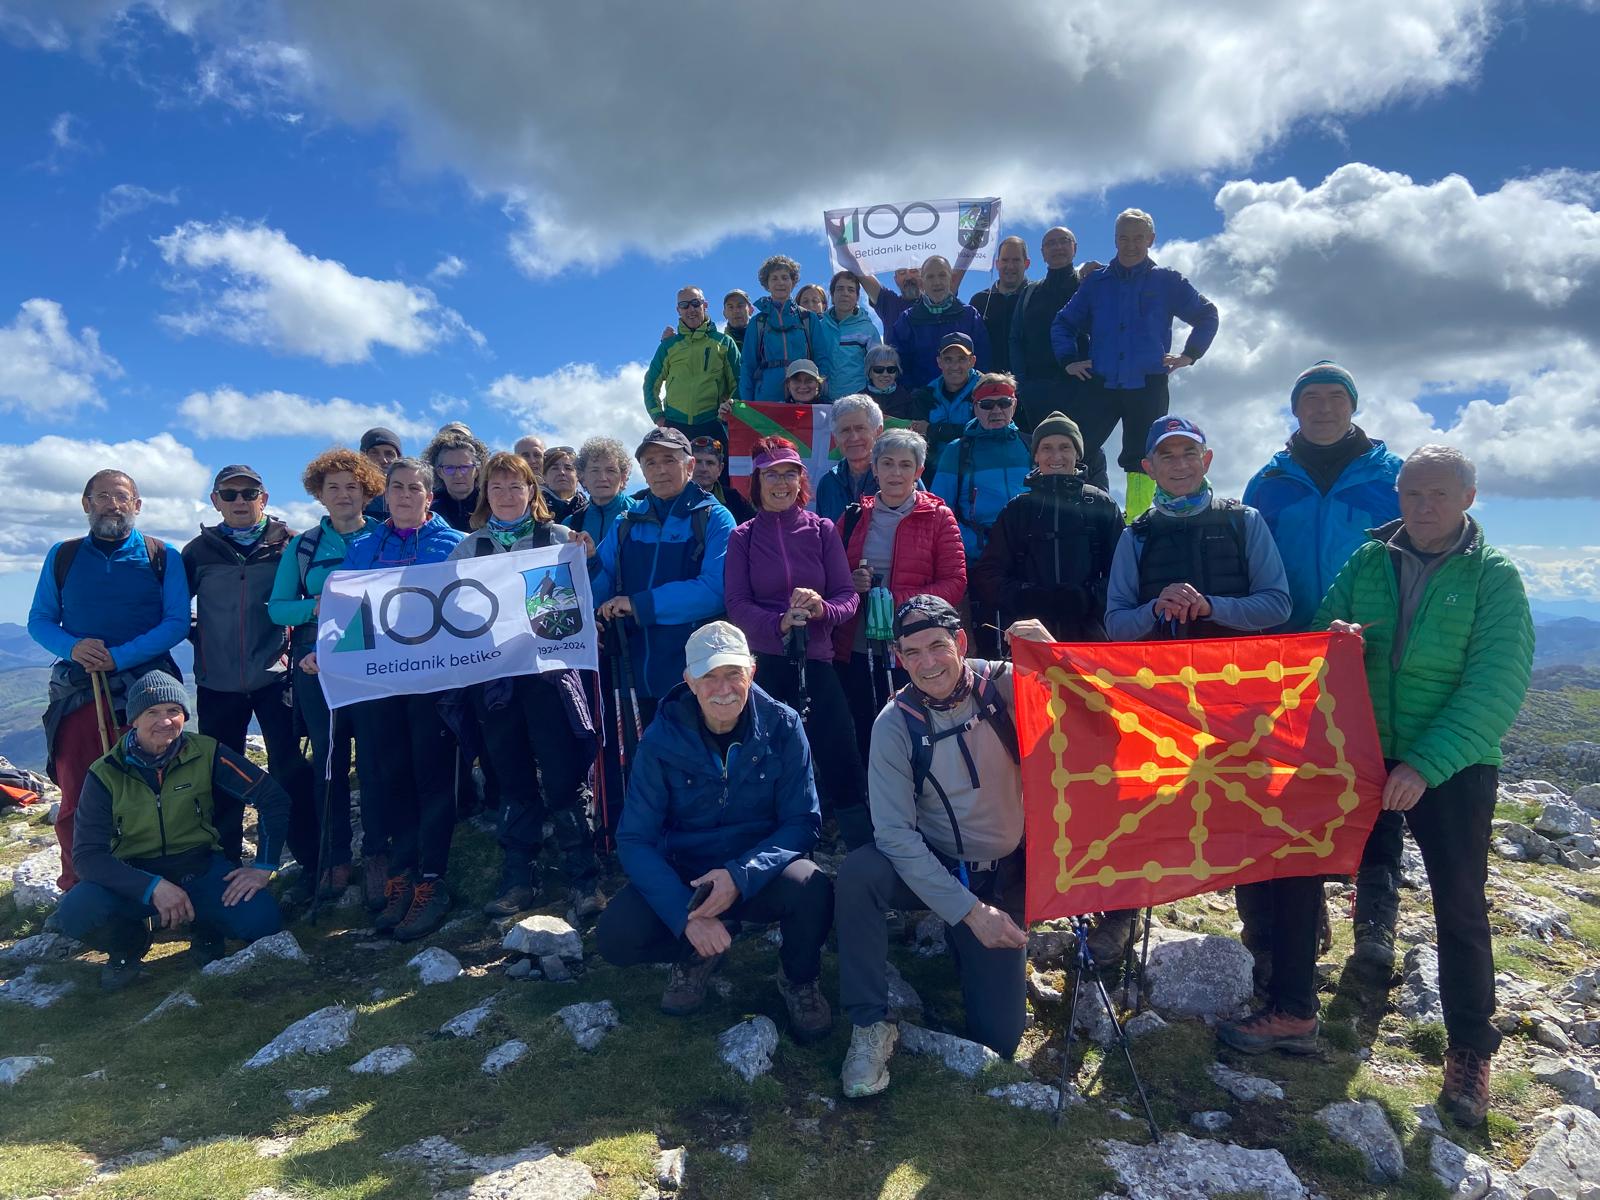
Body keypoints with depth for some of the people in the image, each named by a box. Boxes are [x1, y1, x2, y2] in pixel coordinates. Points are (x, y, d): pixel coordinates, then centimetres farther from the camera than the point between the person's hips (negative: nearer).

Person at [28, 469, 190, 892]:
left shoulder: (162, 556, 3)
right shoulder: (62, 556, 10)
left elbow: (178, 622, -4)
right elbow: (39, 621, 11)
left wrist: (119, 656, -16)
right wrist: (72, 647, -11)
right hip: (78, 693, 2)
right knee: (76, 802, 4)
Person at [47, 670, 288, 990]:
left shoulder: (206, 754, -11)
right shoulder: (105, 774, -10)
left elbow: (274, 798, -7)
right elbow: (88, 855, -14)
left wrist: (264, 866, -13)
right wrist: (153, 887, -28)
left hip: (201, 870, -1)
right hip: (135, 878, 1)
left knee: (261, 921, -26)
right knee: (76, 914, -30)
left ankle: (207, 931, 10)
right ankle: (129, 942, 5)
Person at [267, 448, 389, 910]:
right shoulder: (301, 546, 11)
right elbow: (277, 608, 5)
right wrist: (318, 607, -13)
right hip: (315, 665, 2)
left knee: (374, 758, -3)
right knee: (326, 760, 6)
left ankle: (377, 856, 7)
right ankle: (333, 859, 15)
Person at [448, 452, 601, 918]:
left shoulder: (559, 538, 4)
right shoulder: (469, 547, 12)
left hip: (548, 667, -3)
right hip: (493, 673, 3)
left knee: (562, 776, -6)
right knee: (512, 778, 10)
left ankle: (583, 879, 5)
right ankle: (518, 879, 20)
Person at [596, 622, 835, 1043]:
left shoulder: (781, 726, -12)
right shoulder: (662, 739, -11)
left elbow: (803, 822, -11)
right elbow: (635, 840, -11)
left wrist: (741, 875, -28)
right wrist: (686, 913, -26)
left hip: (760, 871, 0)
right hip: (683, 873, 1)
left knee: (811, 888, -33)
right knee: (616, 936, -25)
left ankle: (798, 979, 2)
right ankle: (697, 954, 9)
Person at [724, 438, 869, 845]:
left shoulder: (822, 530, 7)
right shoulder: (743, 537, 7)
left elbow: (849, 596, 4)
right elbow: (737, 605, -1)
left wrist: (822, 608, -18)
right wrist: (779, 623, -19)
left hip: (816, 660, 0)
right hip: (764, 663, 0)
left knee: (842, 763, -5)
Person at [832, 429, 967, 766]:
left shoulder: (938, 517, 3)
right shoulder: (854, 516, 11)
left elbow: (955, 584, -4)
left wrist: (898, 599, -16)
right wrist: (850, 584, -7)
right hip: (856, 650, 3)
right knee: (863, 738, 7)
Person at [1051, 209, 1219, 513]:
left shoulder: (1167, 280, 9)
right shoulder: (1096, 282, 14)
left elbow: (1207, 315, 16)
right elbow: (1063, 323, 19)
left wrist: (1190, 354, 6)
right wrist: (1069, 359, 5)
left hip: (1148, 387, -1)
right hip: (1100, 385, 1)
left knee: (1141, 463, 1)